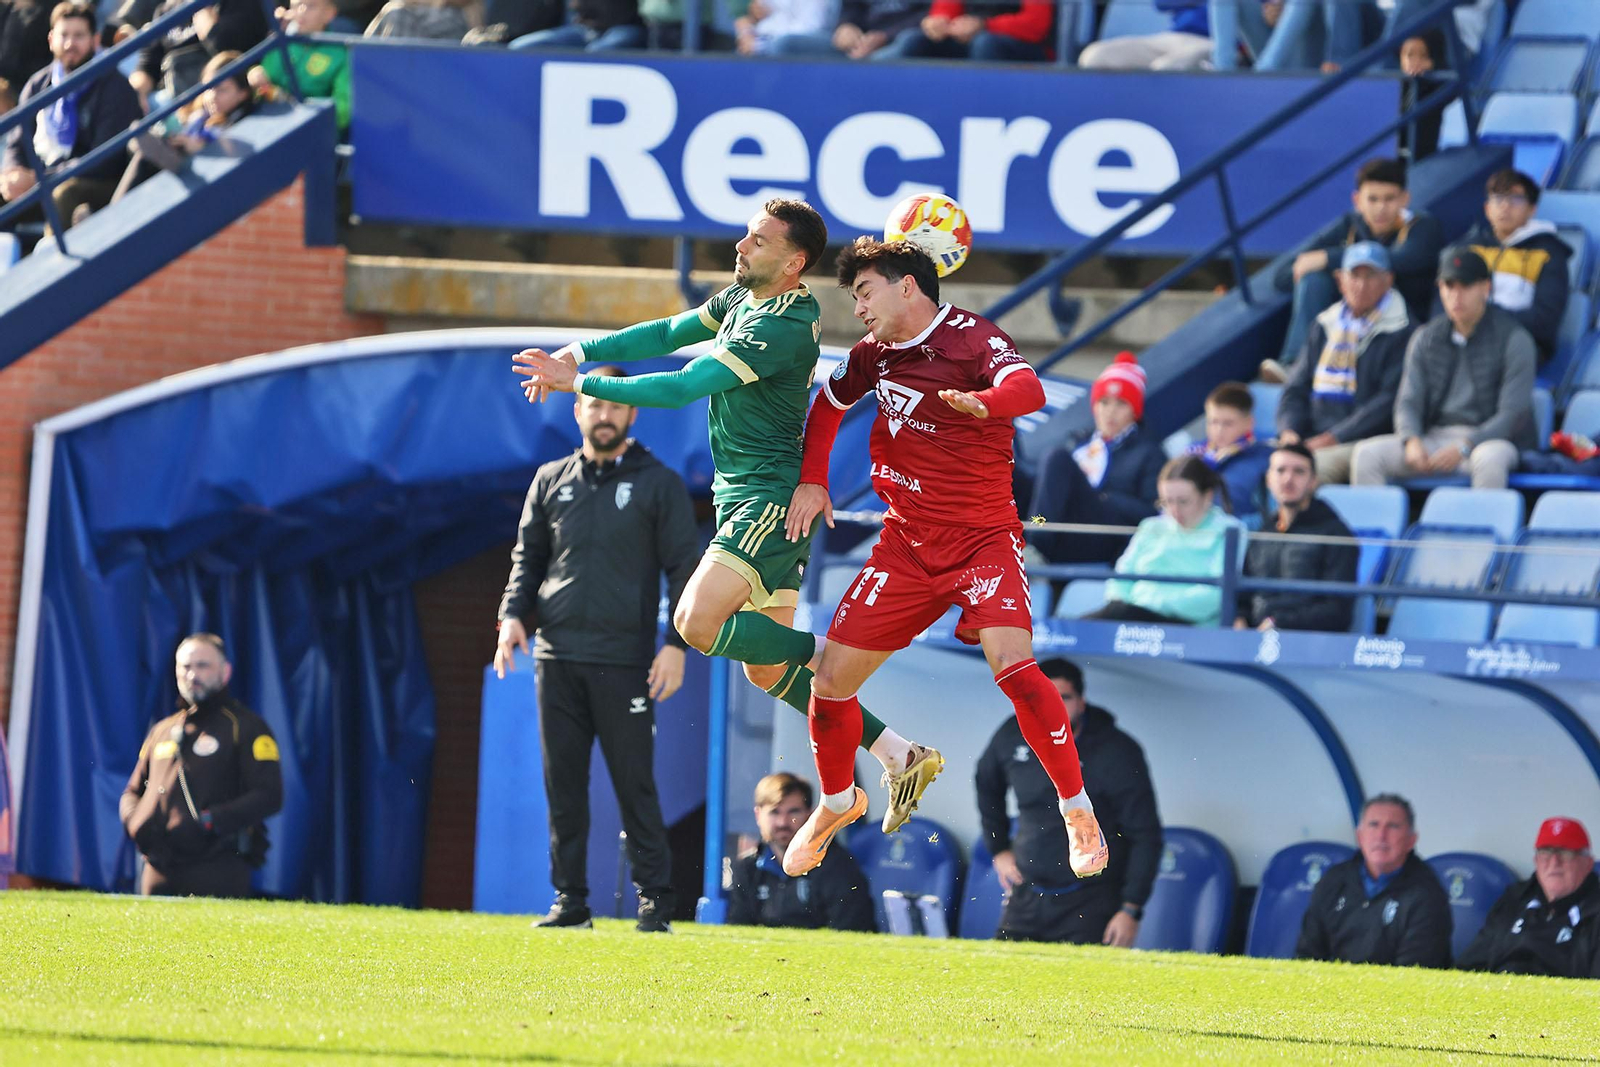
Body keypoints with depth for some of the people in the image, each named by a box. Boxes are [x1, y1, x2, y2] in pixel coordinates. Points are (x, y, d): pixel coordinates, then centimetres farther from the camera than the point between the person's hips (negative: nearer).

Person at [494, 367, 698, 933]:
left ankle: (655, 902, 1)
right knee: (563, 784, 4)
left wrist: (677, 643, -9)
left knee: (635, 785, -4)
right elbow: (528, 556, 18)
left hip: (625, 663, -4)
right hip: (557, 658, 4)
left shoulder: (658, 484, 3)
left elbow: (683, 567, 1)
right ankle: (571, 901, 8)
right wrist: (513, 614, 0)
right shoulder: (551, 481, 14)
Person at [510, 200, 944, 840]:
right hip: (743, 495, 10)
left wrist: (578, 382, -16)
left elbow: (682, 387, -22)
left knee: (699, 623, -25)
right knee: (765, 670, 8)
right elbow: (669, 333, 17)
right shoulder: (743, 297, 9)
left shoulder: (784, 328, -20)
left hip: (772, 496, -10)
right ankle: (899, 758, 12)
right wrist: (580, 351, 4)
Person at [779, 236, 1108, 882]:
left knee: (1012, 665, -28)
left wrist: (985, 400, -58)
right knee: (830, 683, 2)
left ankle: (1078, 812, -13)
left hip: (983, 539, -6)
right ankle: (837, 803, 31)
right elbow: (829, 403, 25)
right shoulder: (875, 353, 5)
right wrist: (811, 481, 12)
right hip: (906, 541, 6)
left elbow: (1027, 388, -36)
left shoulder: (970, 339, -16)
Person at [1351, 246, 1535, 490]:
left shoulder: (1513, 339, -2)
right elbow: (1408, 402, 8)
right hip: (1435, 438, 4)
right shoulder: (1426, 339, 12)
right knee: (1367, 453, -19)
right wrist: (1412, 441, -16)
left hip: (1492, 439, -4)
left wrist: (1463, 448, -23)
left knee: (1488, 459, -41)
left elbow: (1513, 414, -10)